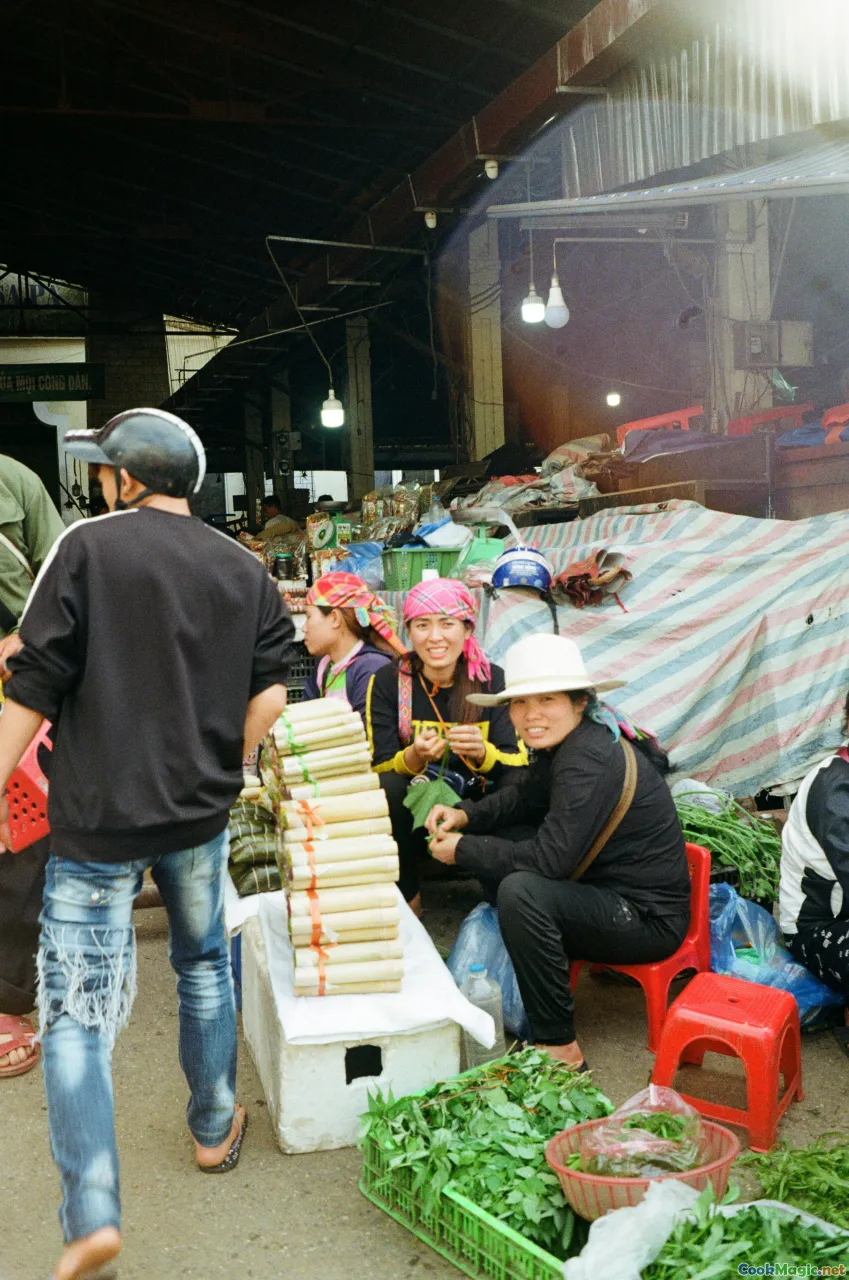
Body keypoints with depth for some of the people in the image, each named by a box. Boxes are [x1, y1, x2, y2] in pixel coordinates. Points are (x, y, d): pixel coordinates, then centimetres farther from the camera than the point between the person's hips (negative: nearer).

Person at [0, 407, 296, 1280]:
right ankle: (215, 1130, 37)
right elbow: (271, 691, 1)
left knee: (76, 1008, 3)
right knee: (204, 967, 23)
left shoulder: (87, 547, -9)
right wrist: (218, 771, 13)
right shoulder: (243, 570, 4)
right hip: (199, 816, 4)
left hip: (95, 817, -4)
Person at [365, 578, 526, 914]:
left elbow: (519, 767, -9)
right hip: (411, 813, 0)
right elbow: (379, 769, -9)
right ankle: (406, 897, -10)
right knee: (385, 788, -30)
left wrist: (483, 753, -31)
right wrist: (413, 757, -32)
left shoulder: (493, 680, -5)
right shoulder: (387, 682, -6)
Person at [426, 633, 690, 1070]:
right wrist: (466, 815, 2)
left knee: (521, 890, -30)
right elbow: (524, 796, 19)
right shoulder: (567, 742, 4)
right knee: (498, 839, 10)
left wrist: (462, 849, -17)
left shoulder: (592, 760, -26)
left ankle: (560, 1048, -17)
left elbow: (550, 858, -29)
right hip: (604, 887, 10)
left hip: (649, 917, -10)